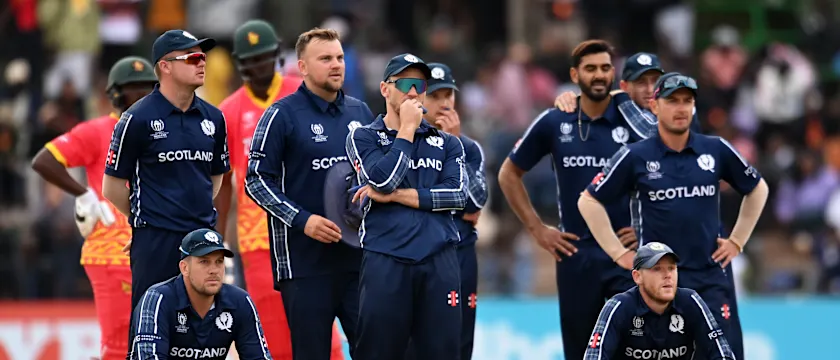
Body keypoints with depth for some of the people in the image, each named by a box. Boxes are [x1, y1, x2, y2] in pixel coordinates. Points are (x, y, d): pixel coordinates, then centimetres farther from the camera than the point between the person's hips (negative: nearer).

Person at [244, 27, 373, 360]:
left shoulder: (360, 113, 11)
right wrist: (302, 220, -15)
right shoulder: (283, 115, -4)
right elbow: (257, 180, -6)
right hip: (304, 260, -5)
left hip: (358, 255, 5)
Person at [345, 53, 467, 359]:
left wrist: (395, 196, -5)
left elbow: (457, 195, 0)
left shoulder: (447, 143, 16)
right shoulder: (364, 138, 9)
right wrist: (407, 129, -2)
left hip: (439, 262, 2)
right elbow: (383, 180, -9)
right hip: (385, 261, -2)